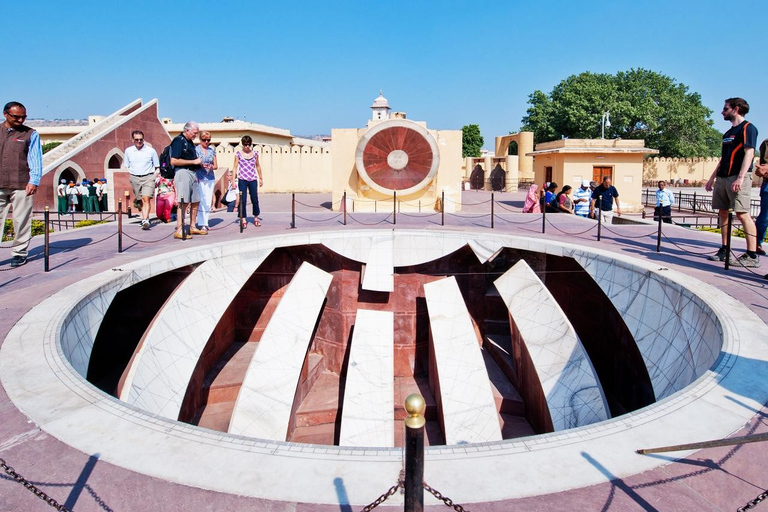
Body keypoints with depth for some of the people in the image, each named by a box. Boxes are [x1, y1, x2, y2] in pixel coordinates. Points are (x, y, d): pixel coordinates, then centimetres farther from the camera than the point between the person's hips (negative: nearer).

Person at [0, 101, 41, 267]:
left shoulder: (30, 134, 8)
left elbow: (35, 159, 2)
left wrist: (34, 181, -8)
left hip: (21, 185, -3)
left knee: (21, 221, 0)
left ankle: (19, 253, 10)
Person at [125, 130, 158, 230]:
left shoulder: (151, 151, 3)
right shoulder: (128, 151, 10)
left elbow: (157, 167, 10)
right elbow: (126, 166, 16)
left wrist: (156, 177, 0)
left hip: (148, 177, -3)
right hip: (134, 178, 3)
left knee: (146, 199, -16)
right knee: (141, 200, 5)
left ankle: (145, 220, -22)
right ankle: (145, 219, 11)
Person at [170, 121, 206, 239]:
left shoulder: (190, 142, 17)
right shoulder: (178, 141, -10)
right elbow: (174, 161, -19)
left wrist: (199, 162, 10)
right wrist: (194, 161, -16)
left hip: (192, 173, 9)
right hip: (183, 172, -9)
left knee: (195, 201, 12)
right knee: (183, 202, -11)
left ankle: (192, 227, 22)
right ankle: (179, 231, -9)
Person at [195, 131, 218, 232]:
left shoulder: (212, 150, 13)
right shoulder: (196, 149, 1)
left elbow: (216, 166, 14)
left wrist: (211, 167, -8)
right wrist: (201, 165, -19)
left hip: (210, 178, 4)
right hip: (200, 178, -4)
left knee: (208, 201, 3)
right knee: (201, 201, -9)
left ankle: (205, 223, 12)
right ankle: (202, 224, -6)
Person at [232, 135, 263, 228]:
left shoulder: (255, 154, 6)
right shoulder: (238, 154, 0)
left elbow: (258, 166, 15)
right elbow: (235, 167, 2)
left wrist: (260, 178, 15)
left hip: (253, 180, 2)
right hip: (242, 180, -2)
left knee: (255, 199, 3)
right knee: (242, 200, -1)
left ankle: (256, 218, 18)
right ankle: (243, 219, 7)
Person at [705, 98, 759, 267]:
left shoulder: (747, 128, -4)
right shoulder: (728, 133, 22)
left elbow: (749, 153, -14)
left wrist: (740, 178, -23)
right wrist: (712, 178, 21)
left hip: (737, 177, -9)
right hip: (723, 177, 9)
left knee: (742, 213, -13)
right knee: (722, 213, 9)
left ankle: (752, 255, -12)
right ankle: (724, 250, 16)